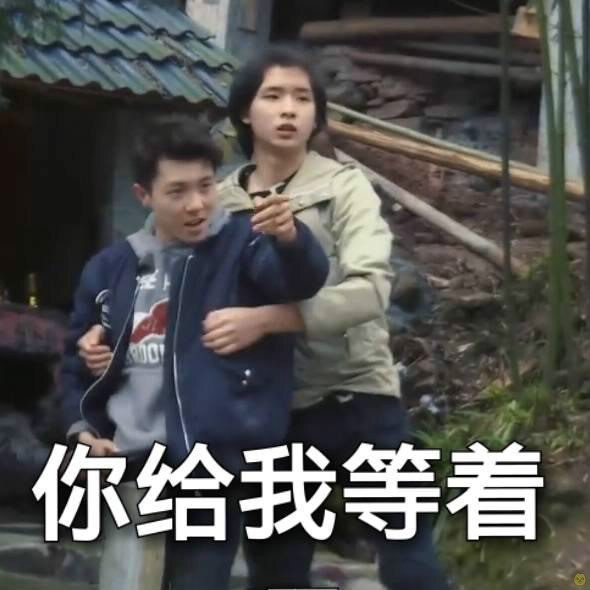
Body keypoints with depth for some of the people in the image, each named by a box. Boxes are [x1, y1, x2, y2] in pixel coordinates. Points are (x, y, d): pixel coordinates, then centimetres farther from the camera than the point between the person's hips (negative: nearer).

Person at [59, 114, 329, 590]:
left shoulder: (243, 243, -4)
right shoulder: (110, 270, 10)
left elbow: (302, 278, -24)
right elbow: (79, 364, 21)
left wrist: (290, 237, -46)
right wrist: (83, 428, 4)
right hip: (130, 470, 5)